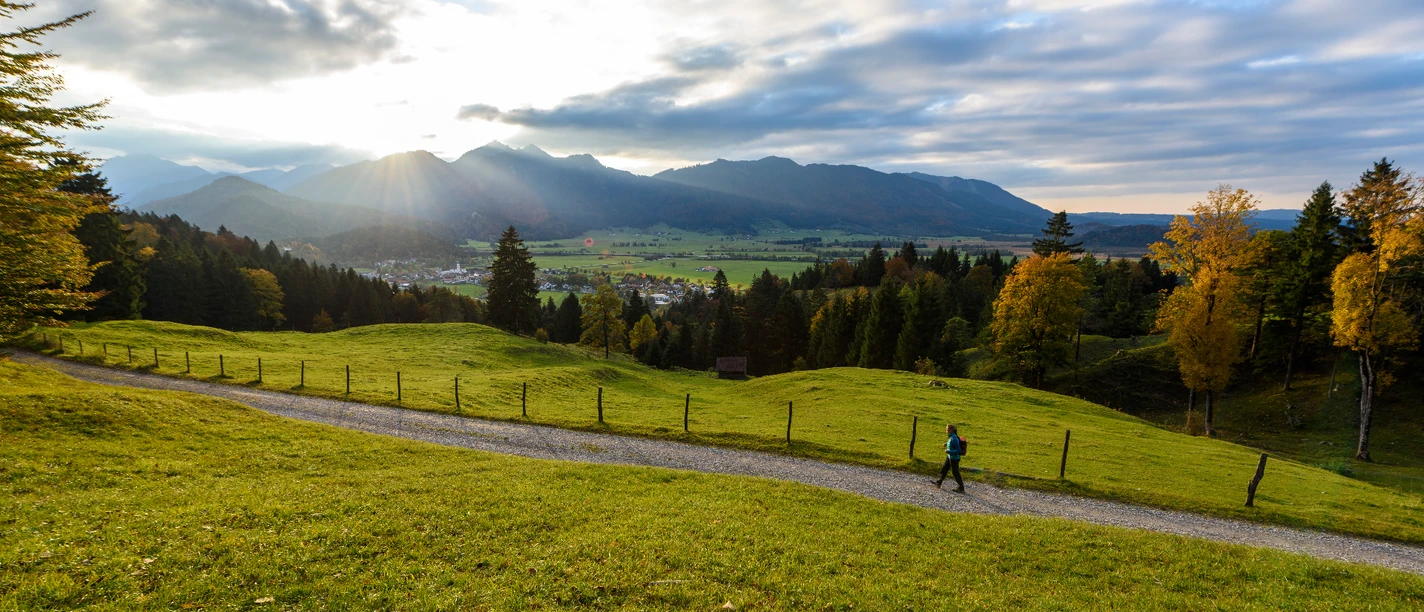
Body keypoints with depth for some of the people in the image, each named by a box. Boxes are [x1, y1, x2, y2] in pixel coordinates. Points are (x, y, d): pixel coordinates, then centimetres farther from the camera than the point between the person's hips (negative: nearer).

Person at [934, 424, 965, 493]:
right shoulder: (951, 437, 0)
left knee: (955, 473, 5)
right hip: (949, 457, 9)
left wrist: (948, 451, -26)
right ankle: (939, 483, 32)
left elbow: (958, 450, -26)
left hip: (954, 458, -9)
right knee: (944, 469, 18)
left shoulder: (954, 439, -28)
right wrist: (947, 444, 5)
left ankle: (961, 488, 18)